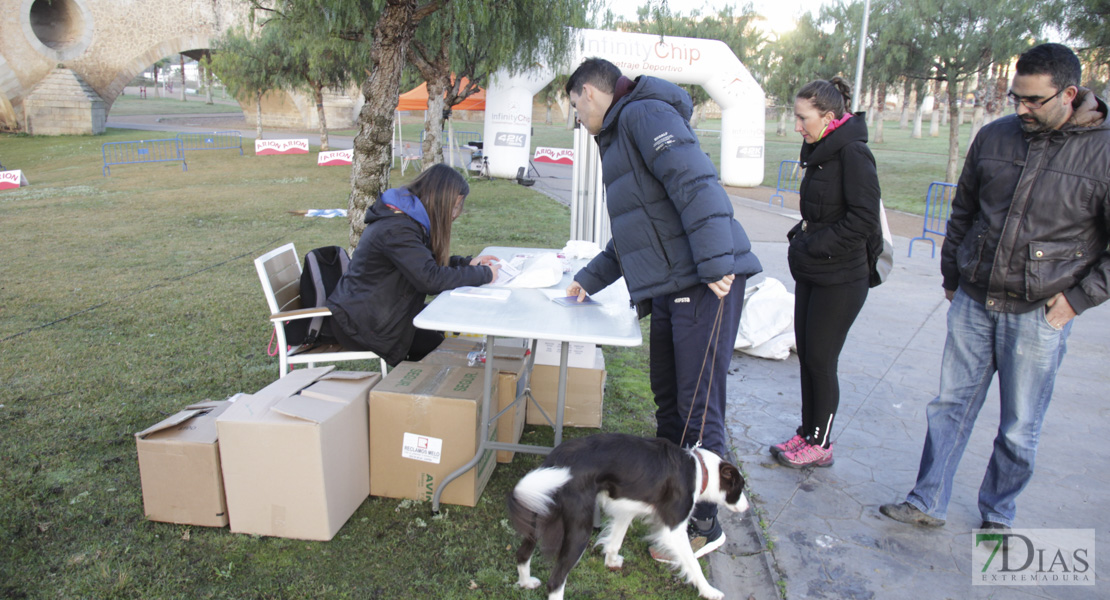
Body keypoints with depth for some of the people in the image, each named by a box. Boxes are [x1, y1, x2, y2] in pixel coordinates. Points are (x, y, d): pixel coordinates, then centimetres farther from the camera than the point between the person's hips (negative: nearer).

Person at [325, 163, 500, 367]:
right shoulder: (396, 230, -26)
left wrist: (468, 263, 2)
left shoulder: (405, 217, 6)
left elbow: (425, 262, 16)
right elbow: (430, 278, -33)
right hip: (359, 325, -10)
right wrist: (484, 274, -22)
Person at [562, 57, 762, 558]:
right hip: (669, 289, 10)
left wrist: (715, 264, -27)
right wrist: (590, 279, 32)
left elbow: (695, 183, -21)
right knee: (668, 398, 19)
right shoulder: (619, 137, 25)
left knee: (698, 407, -3)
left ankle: (704, 524, 11)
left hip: (706, 284, -10)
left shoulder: (644, 113, -7)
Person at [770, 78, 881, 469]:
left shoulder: (853, 154, -16)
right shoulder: (820, 151, 10)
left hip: (841, 280, -8)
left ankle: (820, 444, 16)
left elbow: (864, 219, -22)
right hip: (810, 274, 9)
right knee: (806, 356, 13)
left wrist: (815, 244, -16)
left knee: (821, 361, 0)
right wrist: (800, 236, 5)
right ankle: (807, 434, 27)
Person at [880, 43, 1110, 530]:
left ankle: (998, 516, 30)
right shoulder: (993, 137, 3)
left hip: (1038, 314, -3)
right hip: (972, 302, 3)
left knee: (1019, 427, 10)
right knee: (951, 406, 9)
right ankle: (928, 503, 21)